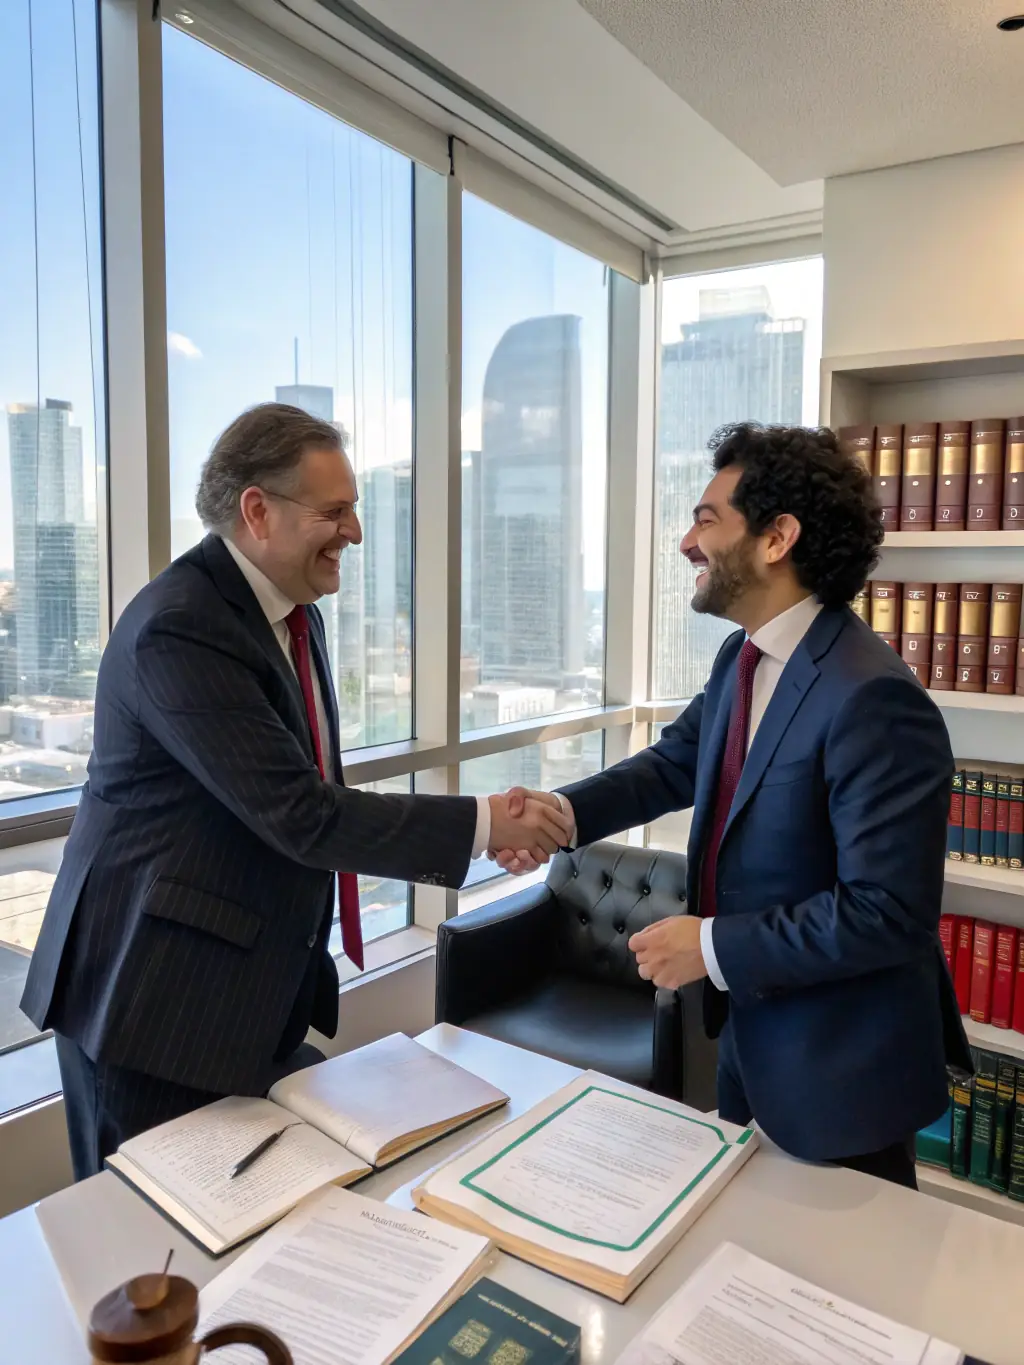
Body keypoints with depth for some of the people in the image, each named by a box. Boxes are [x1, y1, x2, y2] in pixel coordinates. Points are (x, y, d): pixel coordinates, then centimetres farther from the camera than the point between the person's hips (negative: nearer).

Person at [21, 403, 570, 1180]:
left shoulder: (292, 608, 5)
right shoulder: (178, 628, -23)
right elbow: (302, 815, -26)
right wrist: (483, 824, -21)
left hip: (259, 982, 8)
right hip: (154, 995, -8)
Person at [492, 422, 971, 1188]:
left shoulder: (871, 699, -30)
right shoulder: (745, 658, 1)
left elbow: (887, 912, -30)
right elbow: (679, 762, 9)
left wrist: (712, 948, -22)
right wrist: (565, 812, -7)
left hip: (840, 1068, -8)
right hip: (754, 1033, 9)